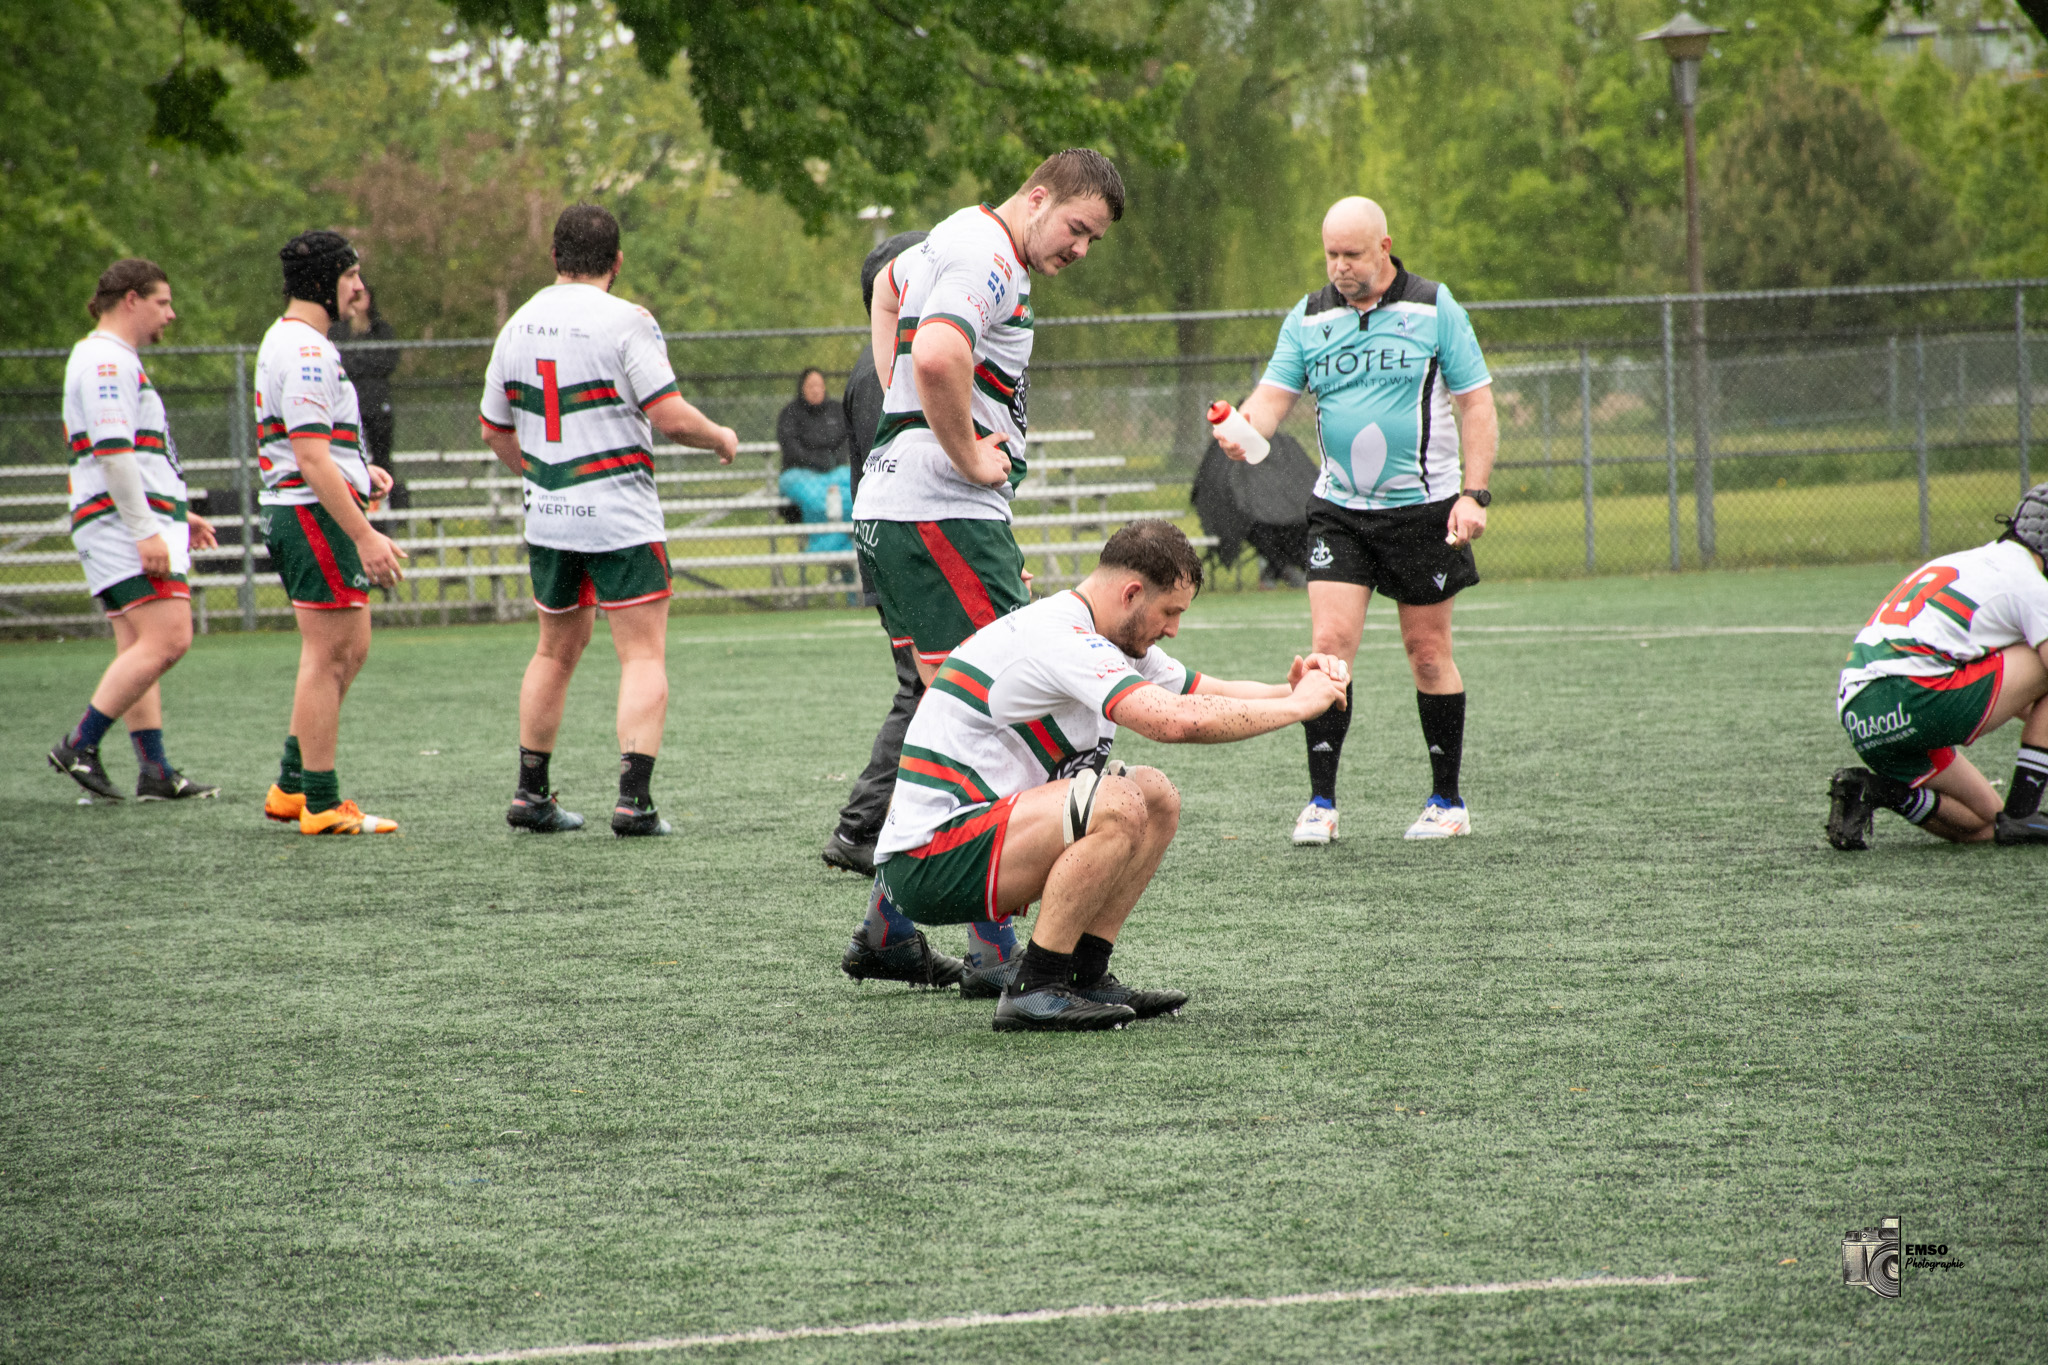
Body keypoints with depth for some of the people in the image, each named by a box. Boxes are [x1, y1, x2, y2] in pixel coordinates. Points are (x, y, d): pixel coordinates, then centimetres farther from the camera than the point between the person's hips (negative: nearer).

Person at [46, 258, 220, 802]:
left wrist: (178, 515, 31)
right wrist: (146, 530, -23)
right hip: (122, 526, -11)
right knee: (166, 639, -16)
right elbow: (112, 451, -21)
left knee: (139, 650, 6)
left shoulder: (116, 362, 23)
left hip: (135, 527, 11)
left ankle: (154, 772, 4)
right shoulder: (105, 360, -11)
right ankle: (79, 746, -15)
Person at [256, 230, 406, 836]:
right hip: (315, 514, -11)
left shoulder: (286, 341, 17)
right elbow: (312, 459, -23)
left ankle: (291, 786, 19)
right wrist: (365, 536, -24)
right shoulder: (306, 353, -17)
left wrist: (361, 470, 14)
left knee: (349, 650, 16)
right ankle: (321, 804, -3)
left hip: (291, 511, 11)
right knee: (328, 655, -6)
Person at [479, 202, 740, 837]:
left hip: (547, 520, 6)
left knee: (556, 652, 20)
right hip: (620, 519, -6)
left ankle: (531, 792, 23)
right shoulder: (625, 320, -12)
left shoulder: (518, 325, 8)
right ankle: (634, 798, -16)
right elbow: (670, 415, -17)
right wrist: (721, 437, 2)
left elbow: (494, 431, 16)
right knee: (644, 655, -3)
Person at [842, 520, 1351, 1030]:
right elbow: (1176, 721, -33)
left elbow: (1210, 694, 21)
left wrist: (1290, 689, -1)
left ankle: (1085, 977, 7)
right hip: (928, 857, -11)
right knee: (1118, 806, -27)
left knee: (1157, 797, 8)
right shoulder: (1059, 639, -21)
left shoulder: (1120, 641, 12)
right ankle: (1033, 990, -17)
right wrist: (1297, 706, -21)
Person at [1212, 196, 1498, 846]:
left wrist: (1474, 493, -11)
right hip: (1338, 509, 2)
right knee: (1329, 643, -10)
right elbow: (1273, 396, -2)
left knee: (1427, 652, 4)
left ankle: (1448, 801, 16)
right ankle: (1321, 803, -6)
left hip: (1421, 507, -2)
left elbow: (1476, 403, -2)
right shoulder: (1309, 318, 4)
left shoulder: (1435, 308, -4)